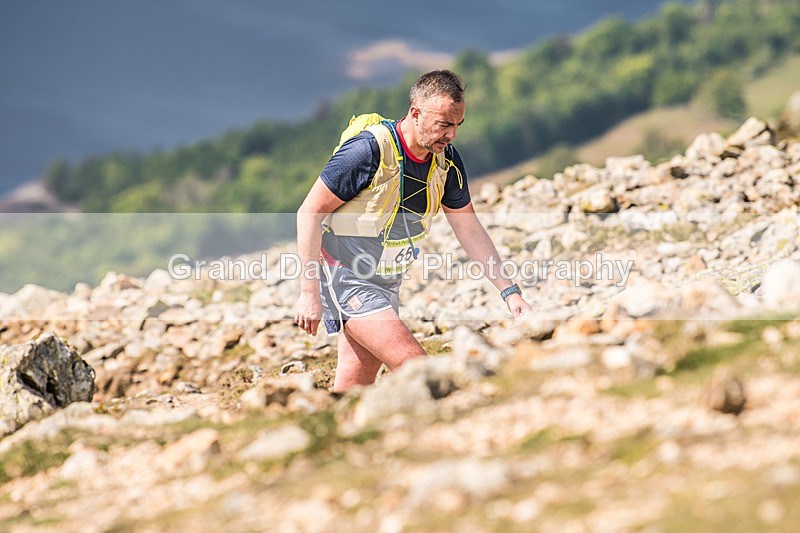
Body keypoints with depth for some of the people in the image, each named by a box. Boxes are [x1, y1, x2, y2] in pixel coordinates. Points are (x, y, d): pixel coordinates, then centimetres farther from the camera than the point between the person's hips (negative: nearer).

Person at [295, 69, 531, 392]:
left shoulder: (446, 160, -2)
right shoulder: (369, 151, -24)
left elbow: (468, 228, 7)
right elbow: (310, 212, -18)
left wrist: (508, 290, -1)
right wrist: (309, 292, -19)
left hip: (387, 283, 7)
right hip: (345, 279, -7)